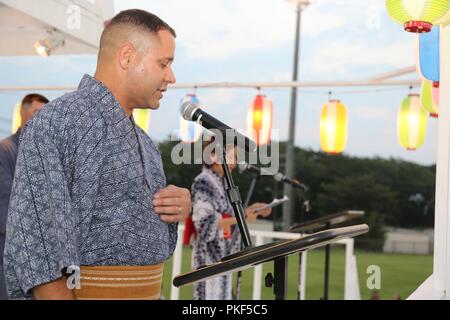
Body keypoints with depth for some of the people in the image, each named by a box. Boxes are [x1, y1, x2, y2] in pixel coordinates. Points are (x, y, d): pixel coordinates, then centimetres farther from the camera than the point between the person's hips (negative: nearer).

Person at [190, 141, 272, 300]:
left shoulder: (223, 183, 13)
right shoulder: (203, 183, -13)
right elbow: (206, 223, -19)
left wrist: (249, 210, 7)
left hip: (223, 255, 9)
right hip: (209, 256, -9)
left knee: (223, 295, 11)